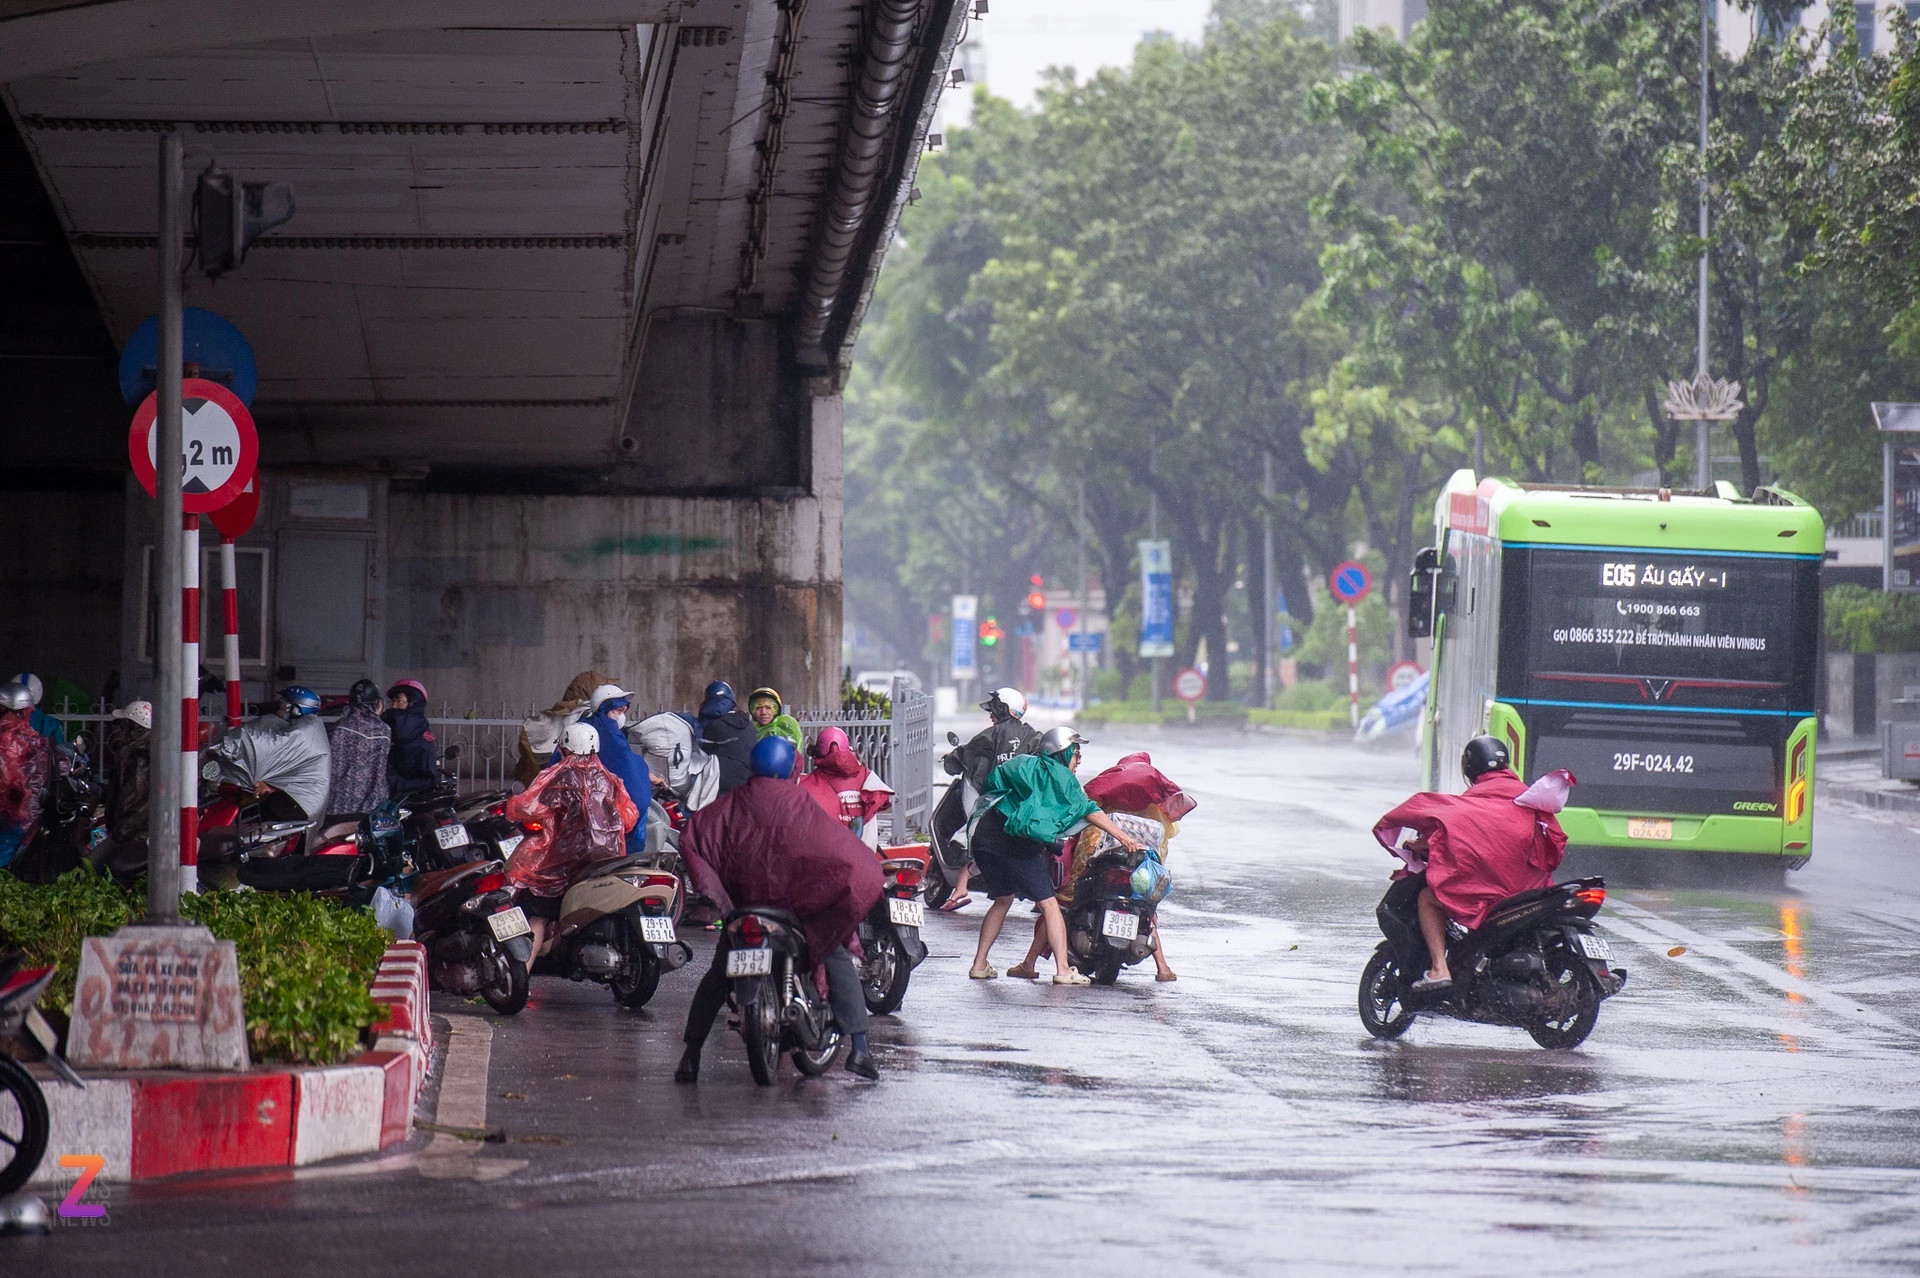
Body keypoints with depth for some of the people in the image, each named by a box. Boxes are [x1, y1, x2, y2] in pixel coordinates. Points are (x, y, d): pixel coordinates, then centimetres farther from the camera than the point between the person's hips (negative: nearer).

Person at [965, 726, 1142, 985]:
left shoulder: (1020, 764, 22)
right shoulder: (1059, 776, 5)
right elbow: (1088, 811, -1)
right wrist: (1123, 836, -1)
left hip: (984, 836, 6)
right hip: (1020, 846, -6)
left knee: (1003, 900, 24)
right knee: (1048, 904, 0)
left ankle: (979, 964, 23)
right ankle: (1062, 970, -8)